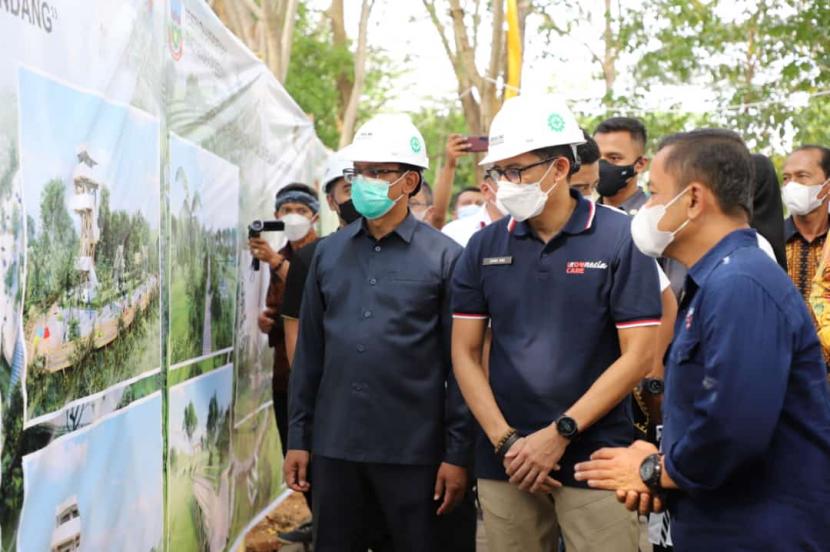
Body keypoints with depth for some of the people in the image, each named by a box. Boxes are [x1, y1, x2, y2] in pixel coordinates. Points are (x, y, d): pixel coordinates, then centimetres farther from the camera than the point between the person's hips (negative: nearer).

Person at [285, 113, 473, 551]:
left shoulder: (443, 257, -5)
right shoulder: (328, 253, 7)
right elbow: (310, 351, 10)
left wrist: (458, 452, -7)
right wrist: (298, 438, 8)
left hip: (412, 449, -3)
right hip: (333, 445, 4)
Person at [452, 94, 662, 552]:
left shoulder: (620, 239, -6)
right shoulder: (484, 247, 4)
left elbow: (638, 355, -8)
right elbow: (465, 352, 6)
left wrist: (560, 433, -13)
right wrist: (505, 440, -5)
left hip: (596, 457, -3)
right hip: (504, 462, 3)